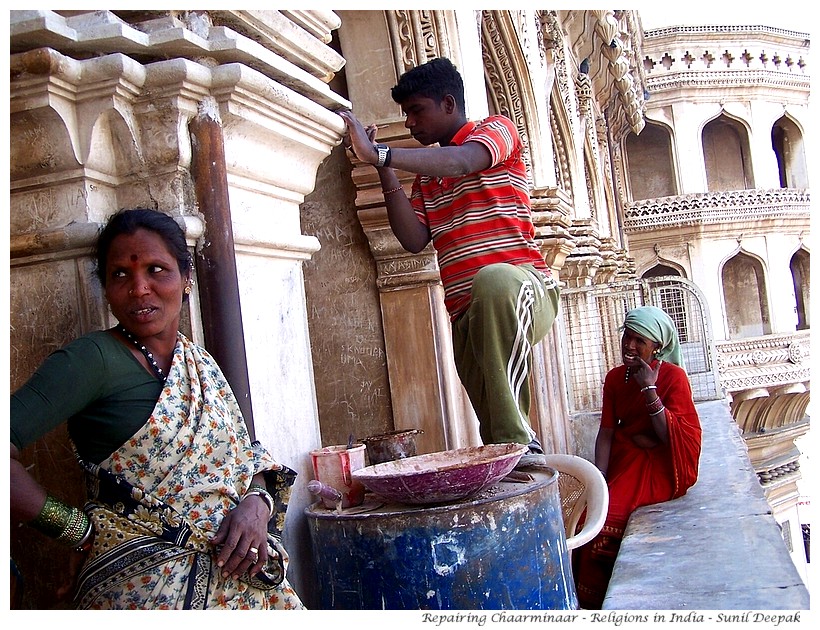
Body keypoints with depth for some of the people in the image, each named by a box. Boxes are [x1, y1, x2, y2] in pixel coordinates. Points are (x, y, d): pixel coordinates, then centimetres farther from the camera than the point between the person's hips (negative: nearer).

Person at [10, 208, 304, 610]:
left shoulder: (203, 365, 9)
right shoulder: (92, 359, -12)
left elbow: (248, 458, 12)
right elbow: (9, 443, -24)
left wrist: (257, 502, -9)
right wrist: (76, 526, -16)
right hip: (143, 586, -6)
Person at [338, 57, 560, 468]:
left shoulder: (496, 129, 7)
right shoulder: (426, 172, 25)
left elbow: (462, 162, -18)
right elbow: (414, 239, 9)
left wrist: (378, 153, -27)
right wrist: (385, 172, 1)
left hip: (523, 285, -6)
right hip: (467, 315, 6)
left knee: (493, 280, -40)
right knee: (492, 432, -1)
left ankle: (518, 441, -39)